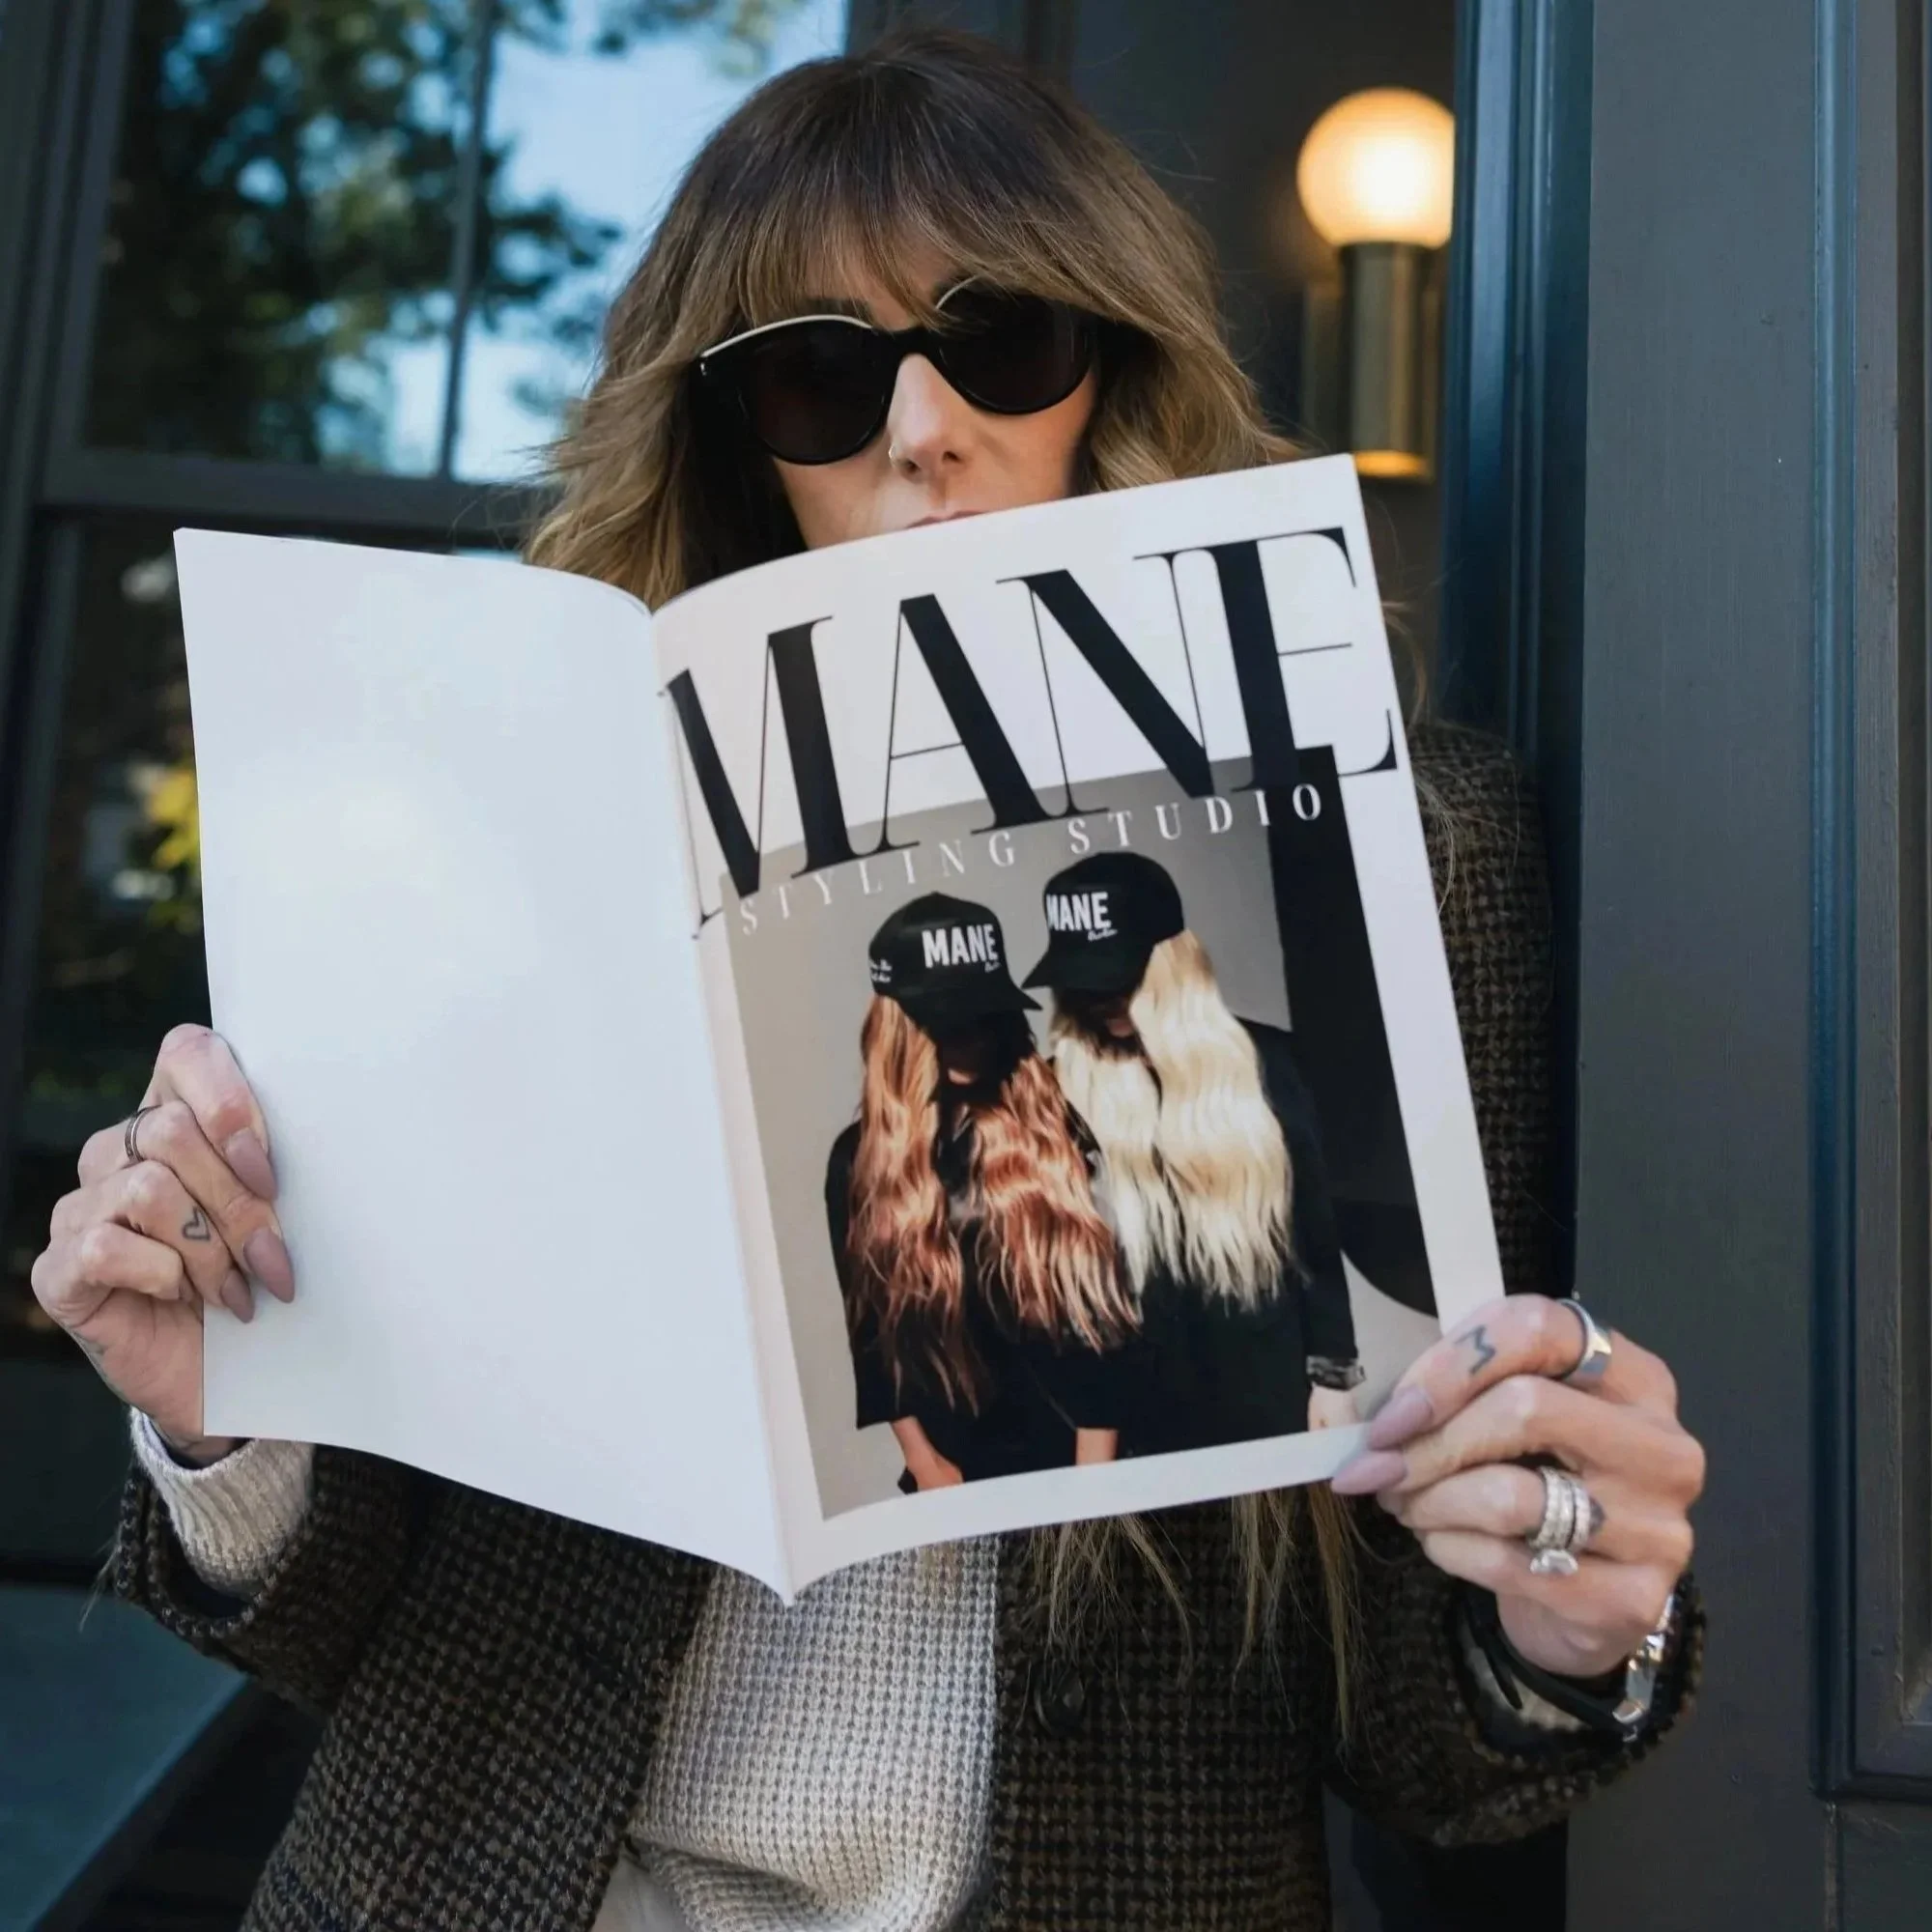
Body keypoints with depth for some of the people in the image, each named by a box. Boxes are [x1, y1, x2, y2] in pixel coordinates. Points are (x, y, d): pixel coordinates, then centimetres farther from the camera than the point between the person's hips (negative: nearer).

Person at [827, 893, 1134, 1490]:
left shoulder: (1056, 1128, -4)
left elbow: (1100, 1306, -8)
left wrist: (1098, 1471, -11)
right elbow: (872, 1330, 5)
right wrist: (923, 1461, 0)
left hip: (1074, 1451, -1)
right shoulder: (859, 1160, 1)